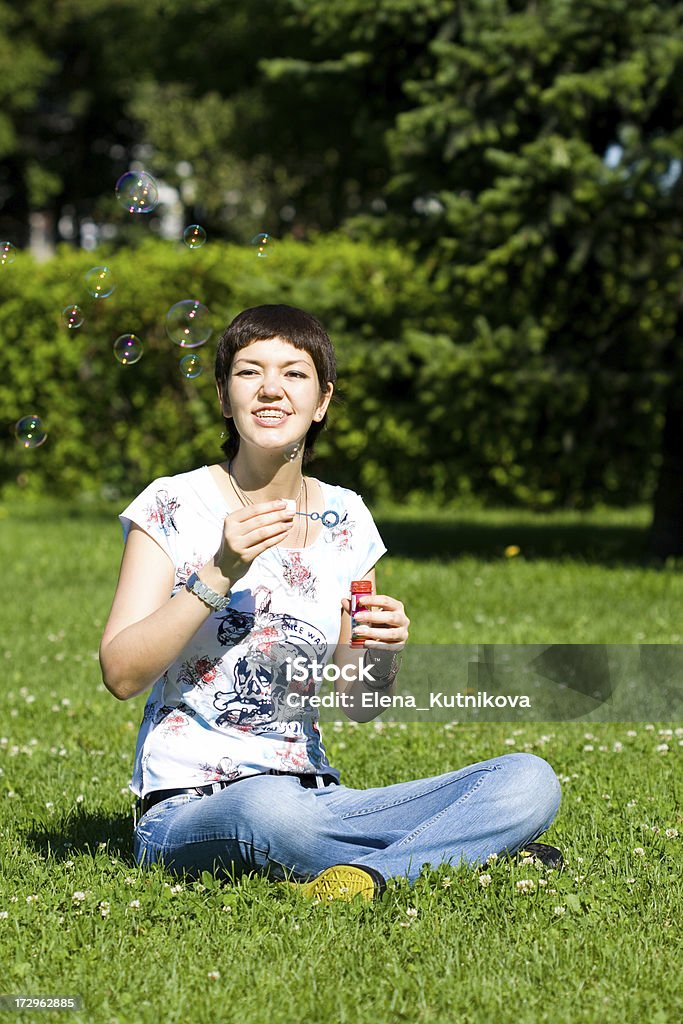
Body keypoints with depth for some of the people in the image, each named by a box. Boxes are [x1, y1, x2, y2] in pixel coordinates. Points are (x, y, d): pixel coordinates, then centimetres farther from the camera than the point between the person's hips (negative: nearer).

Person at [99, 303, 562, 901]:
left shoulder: (345, 522, 9)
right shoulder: (176, 507, -3)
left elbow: (358, 705, 12)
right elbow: (121, 675, -12)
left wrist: (383, 651, -10)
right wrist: (220, 573, -19)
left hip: (313, 800, 5)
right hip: (189, 808, -5)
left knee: (530, 780, -14)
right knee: (271, 807, -42)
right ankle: (469, 850, -22)